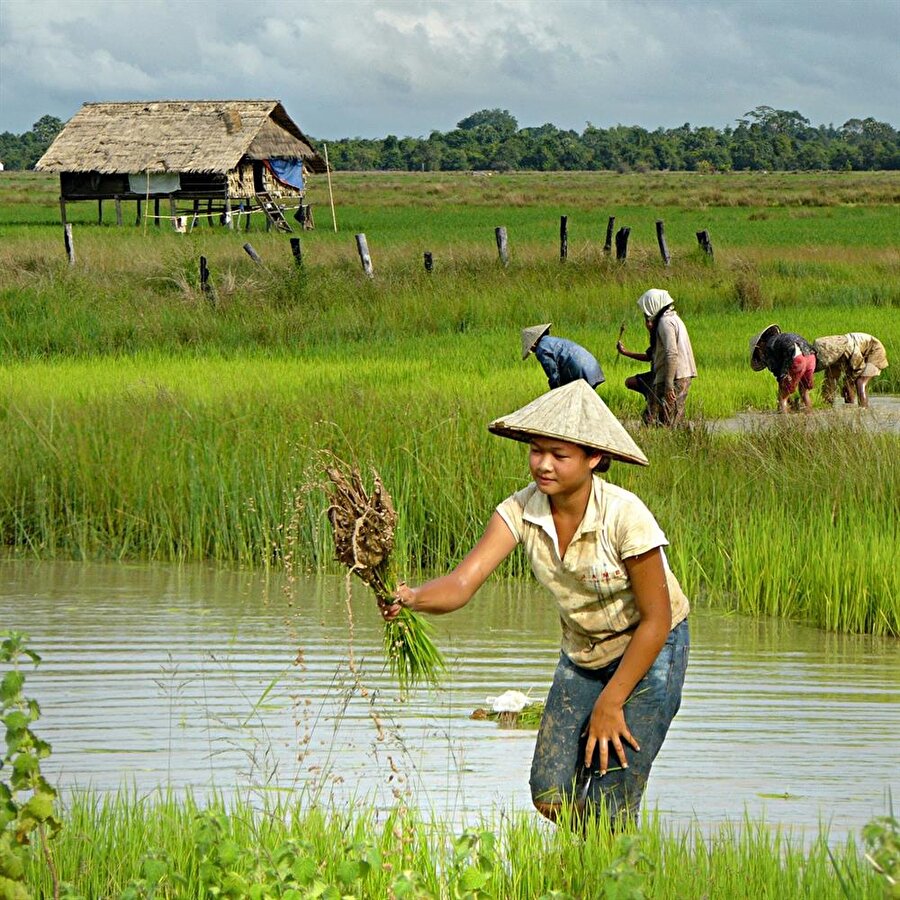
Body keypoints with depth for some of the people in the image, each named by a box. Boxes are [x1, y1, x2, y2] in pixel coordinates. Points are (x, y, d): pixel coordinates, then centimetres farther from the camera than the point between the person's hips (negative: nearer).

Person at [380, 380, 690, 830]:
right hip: (582, 653, 5)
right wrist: (410, 598, -49)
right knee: (551, 796, -2)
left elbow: (655, 620, -20)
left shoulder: (623, 516, -28)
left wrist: (610, 703, -16)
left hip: (650, 652, -5)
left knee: (608, 810, -13)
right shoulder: (522, 510, -15)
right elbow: (462, 582, -27)